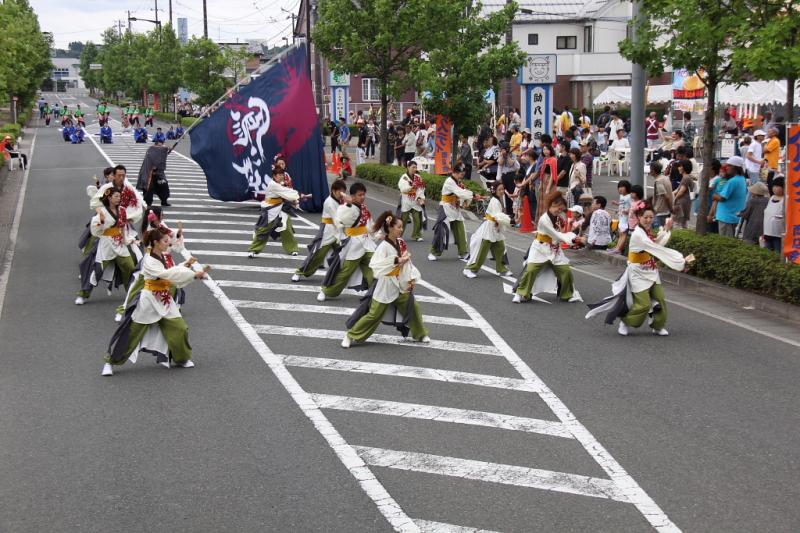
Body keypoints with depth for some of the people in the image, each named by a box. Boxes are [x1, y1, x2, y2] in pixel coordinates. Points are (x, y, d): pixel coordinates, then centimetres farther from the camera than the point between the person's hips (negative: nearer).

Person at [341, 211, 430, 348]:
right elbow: (375, 264, -32)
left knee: (413, 307, 13)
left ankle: (420, 334, 34)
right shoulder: (384, 246, -21)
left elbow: (407, 261, 6)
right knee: (374, 314, -3)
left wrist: (412, 278, -5)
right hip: (385, 286, -7)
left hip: (400, 286, 7)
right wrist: (396, 260, -33)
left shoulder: (401, 243, 0)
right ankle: (351, 335, 11)